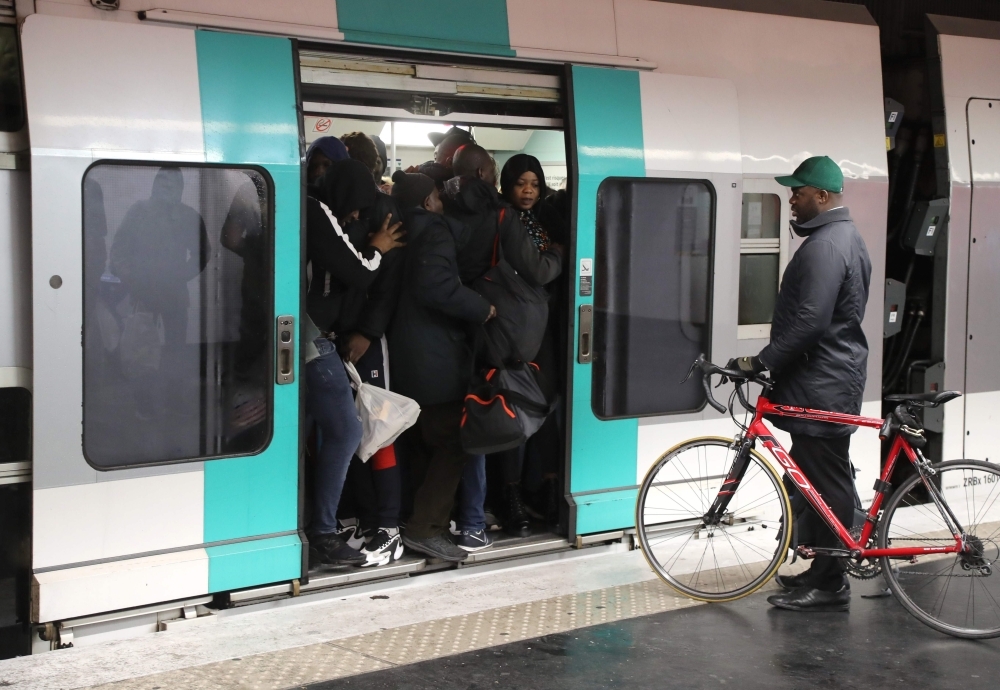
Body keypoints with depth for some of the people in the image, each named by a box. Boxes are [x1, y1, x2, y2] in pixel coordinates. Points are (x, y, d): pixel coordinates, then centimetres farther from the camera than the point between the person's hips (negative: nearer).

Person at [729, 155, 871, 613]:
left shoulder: (824, 246, -19)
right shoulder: (846, 237, 16)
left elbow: (808, 322, -27)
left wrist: (762, 362, -20)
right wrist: (774, 362, 23)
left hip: (819, 386, -11)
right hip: (835, 377, 11)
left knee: (825, 482, -6)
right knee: (827, 480, 16)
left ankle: (828, 586, 0)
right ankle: (824, 572, 25)